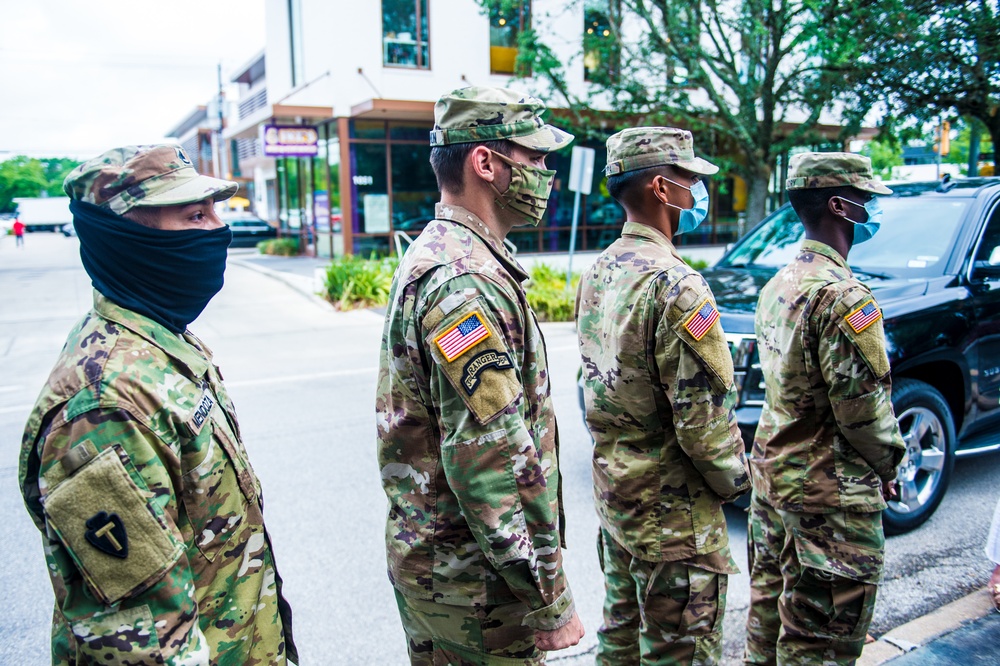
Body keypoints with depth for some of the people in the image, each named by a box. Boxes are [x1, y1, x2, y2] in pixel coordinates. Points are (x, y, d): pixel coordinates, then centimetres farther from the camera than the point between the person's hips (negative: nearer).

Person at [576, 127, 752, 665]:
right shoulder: (674, 285, -23)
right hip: (672, 510, -8)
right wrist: (735, 477, -5)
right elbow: (704, 414, -22)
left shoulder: (596, 273, 5)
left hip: (612, 489, 9)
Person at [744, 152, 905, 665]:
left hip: (770, 471, 9)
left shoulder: (778, 285, 8)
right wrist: (888, 464, -2)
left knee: (769, 611, 22)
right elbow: (862, 402, -20)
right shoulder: (843, 295, -20)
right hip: (830, 492, -9)